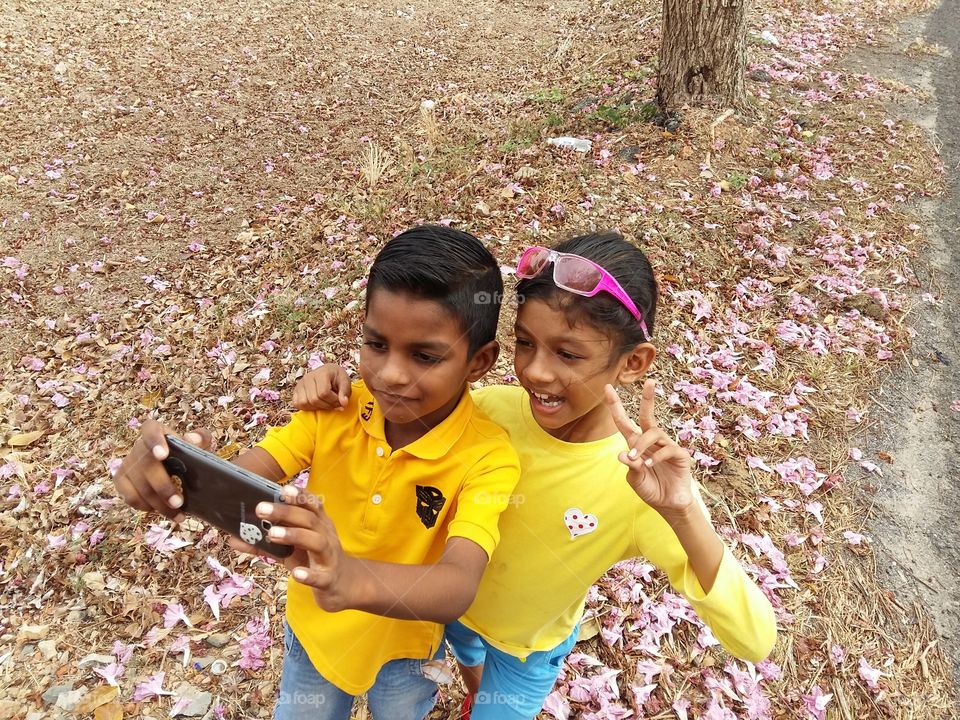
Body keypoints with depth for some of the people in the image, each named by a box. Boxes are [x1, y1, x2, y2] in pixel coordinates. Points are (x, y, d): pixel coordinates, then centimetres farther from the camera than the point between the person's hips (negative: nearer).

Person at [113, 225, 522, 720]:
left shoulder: (488, 457, -30)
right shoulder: (336, 409, -19)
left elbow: (458, 587, -43)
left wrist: (352, 577, -63)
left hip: (404, 647, -1)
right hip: (313, 629, 2)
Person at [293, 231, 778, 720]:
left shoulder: (647, 482, -35)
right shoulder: (491, 407, -27)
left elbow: (755, 643, -37)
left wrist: (685, 518, -52)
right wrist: (338, 388, -30)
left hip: (530, 644, -4)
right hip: (450, 602, 4)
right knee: (469, 667, 35)